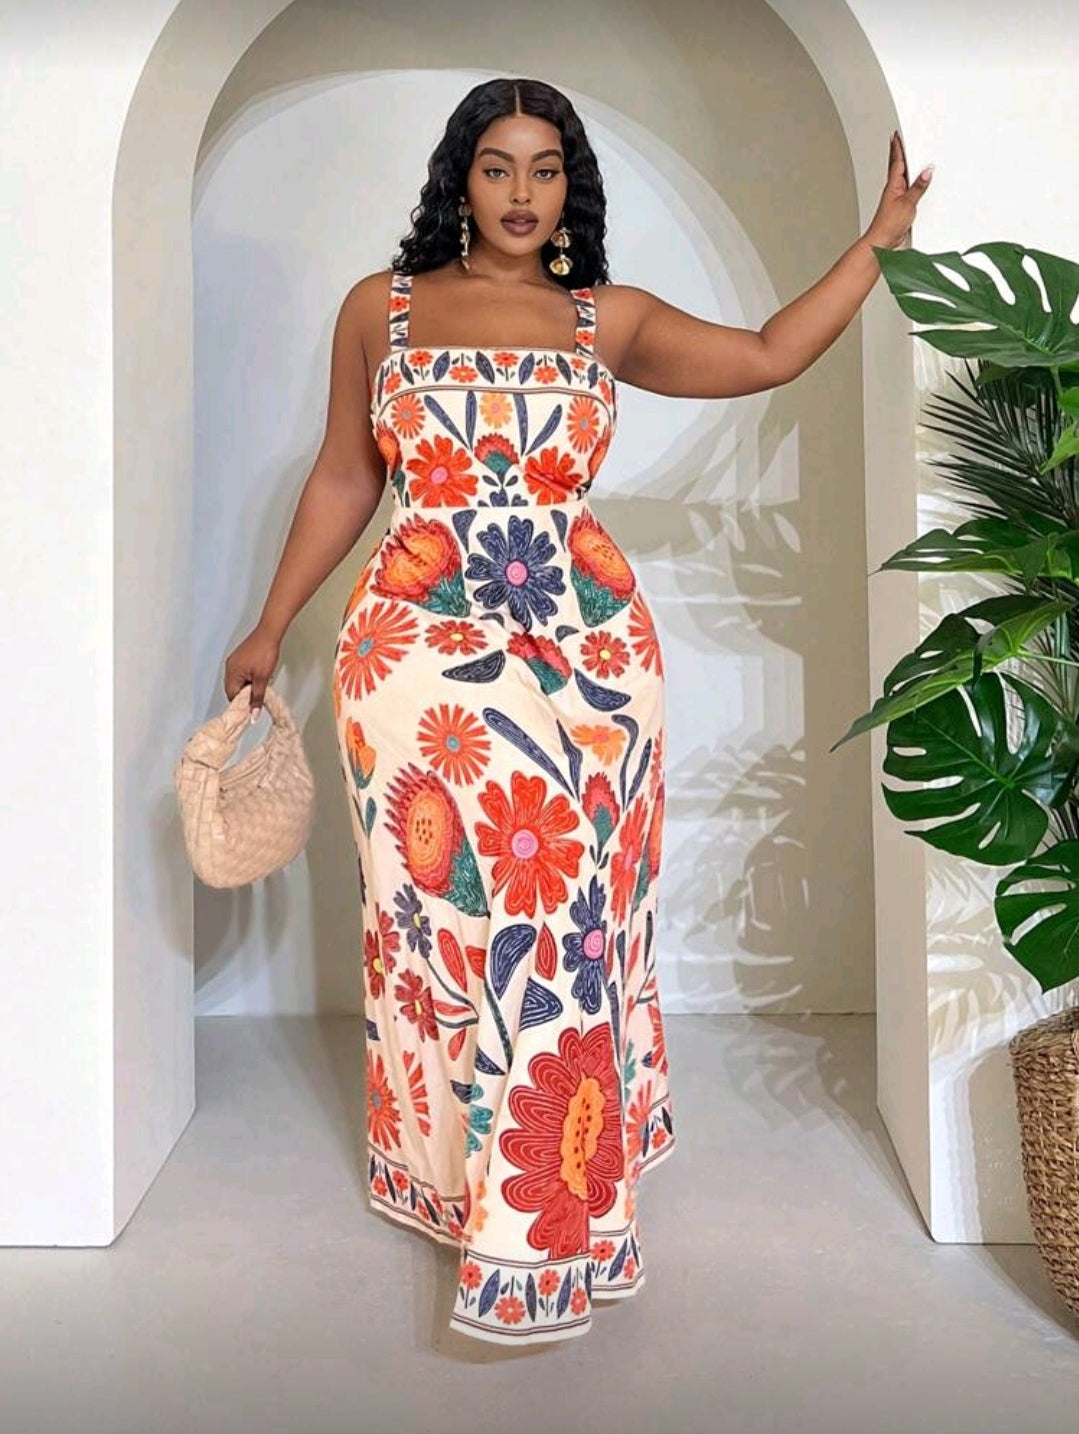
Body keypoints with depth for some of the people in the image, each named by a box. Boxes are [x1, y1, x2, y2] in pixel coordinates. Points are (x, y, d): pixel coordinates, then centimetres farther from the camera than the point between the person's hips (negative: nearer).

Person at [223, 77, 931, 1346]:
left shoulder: (610, 321, 11)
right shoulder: (380, 309, 9)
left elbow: (770, 355, 11)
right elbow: (344, 480, 13)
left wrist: (879, 239, 13)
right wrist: (271, 627, 13)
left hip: (586, 658, 1)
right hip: (420, 655, 0)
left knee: (568, 923, 2)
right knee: (440, 915, 6)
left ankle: (548, 1210, 17)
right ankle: (448, 1165, 27)